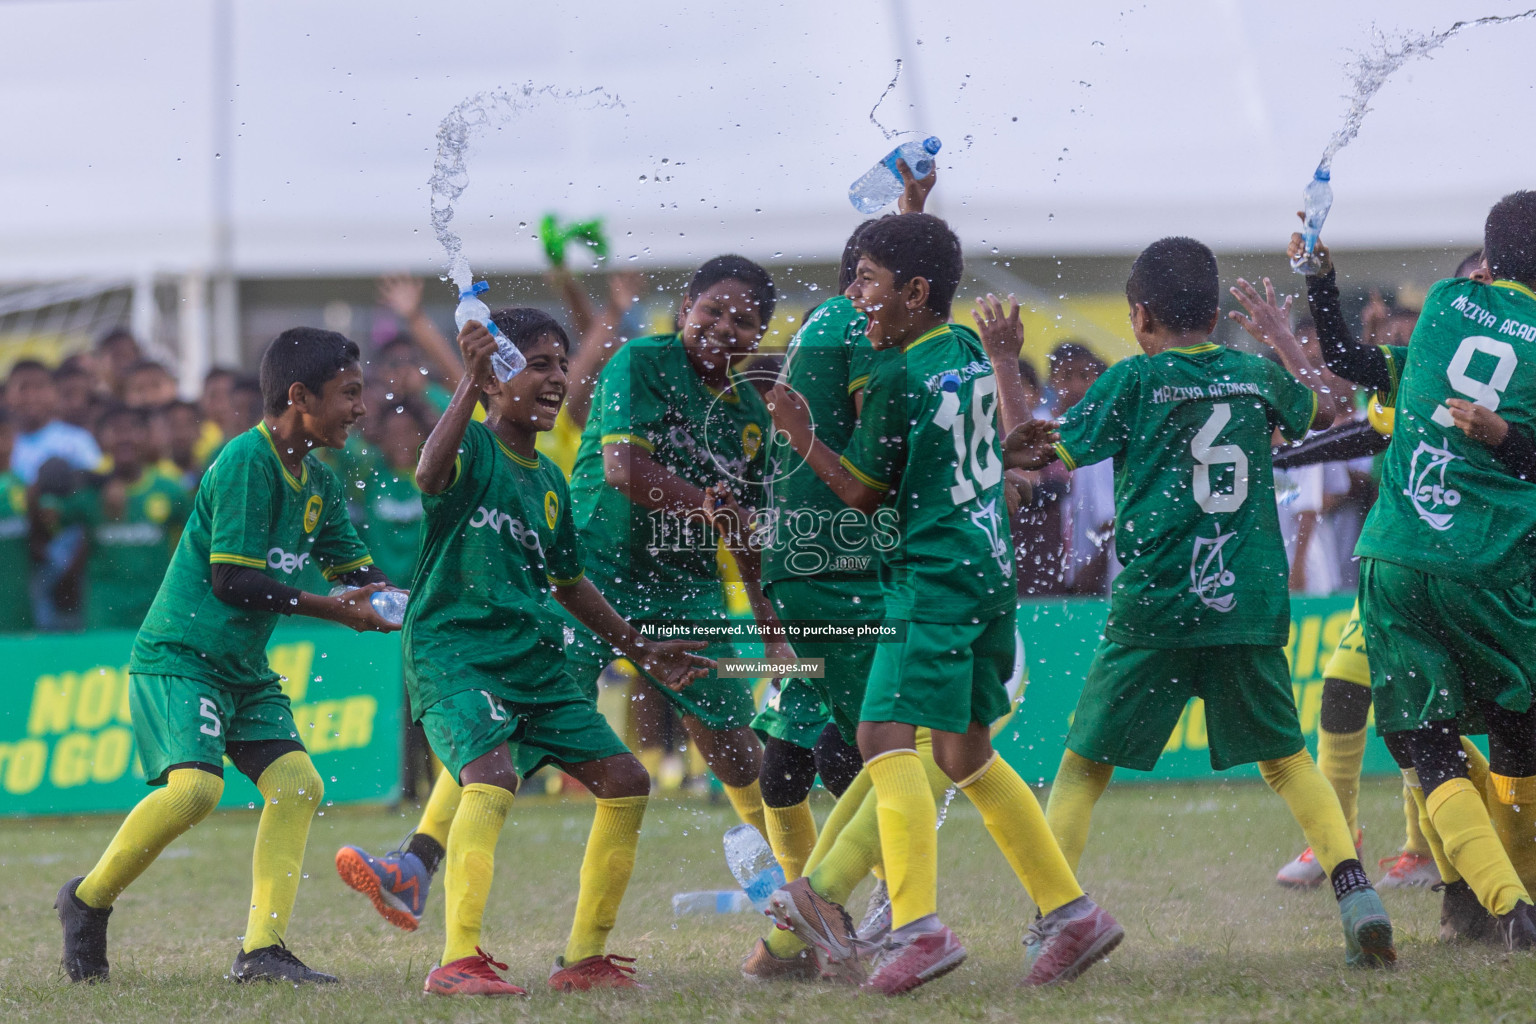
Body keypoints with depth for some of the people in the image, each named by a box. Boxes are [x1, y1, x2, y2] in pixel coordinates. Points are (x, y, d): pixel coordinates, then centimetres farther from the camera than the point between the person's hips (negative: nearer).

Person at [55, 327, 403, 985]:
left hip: (245, 670, 9)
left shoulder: (318, 483, 10)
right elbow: (231, 579, -21)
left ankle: (261, 950, -3)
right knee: (195, 784, -25)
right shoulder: (246, 461, -17)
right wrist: (333, 609, -17)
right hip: (178, 654, -9)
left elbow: (354, 567, 19)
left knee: (298, 783, -5)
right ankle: (88, 900, -5)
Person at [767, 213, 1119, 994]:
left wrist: (802, 439, -4)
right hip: (990, 573, 9)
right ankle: (1070, 914, 17)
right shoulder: (968, 349, 9)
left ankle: (918, 927, -30)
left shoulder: (895, 379, -12)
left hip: (934, 578, -9)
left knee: (886, 736, -16)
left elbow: (864, 493, -3)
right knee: (964, 752, 17)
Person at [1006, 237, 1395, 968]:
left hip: (1155, 607, -3)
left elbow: (1037, 452, -1)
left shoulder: (1135, 380, -4)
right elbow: (1322, 407, 31)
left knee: (1085, 764, 7)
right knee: (1285, 758, 14)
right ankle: (1357, 898, -3)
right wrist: (1280, 337, 46)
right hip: (1250, 607, 3)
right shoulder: (1256, 375, 9)